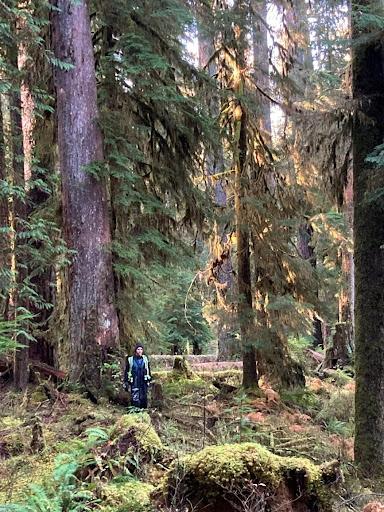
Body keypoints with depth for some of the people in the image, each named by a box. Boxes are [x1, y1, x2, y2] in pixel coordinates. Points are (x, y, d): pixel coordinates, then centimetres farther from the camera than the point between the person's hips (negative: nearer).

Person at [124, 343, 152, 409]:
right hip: (134, 383, -2)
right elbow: (126, 371, 5)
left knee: (144, 399, 5)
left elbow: (148, 370, 15)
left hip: (143, 383, 2)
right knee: (135, 399, -7)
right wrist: (126, 383, 2)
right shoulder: (130, 359, 0)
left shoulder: (145, 359, 7)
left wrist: (149, 380, 13)